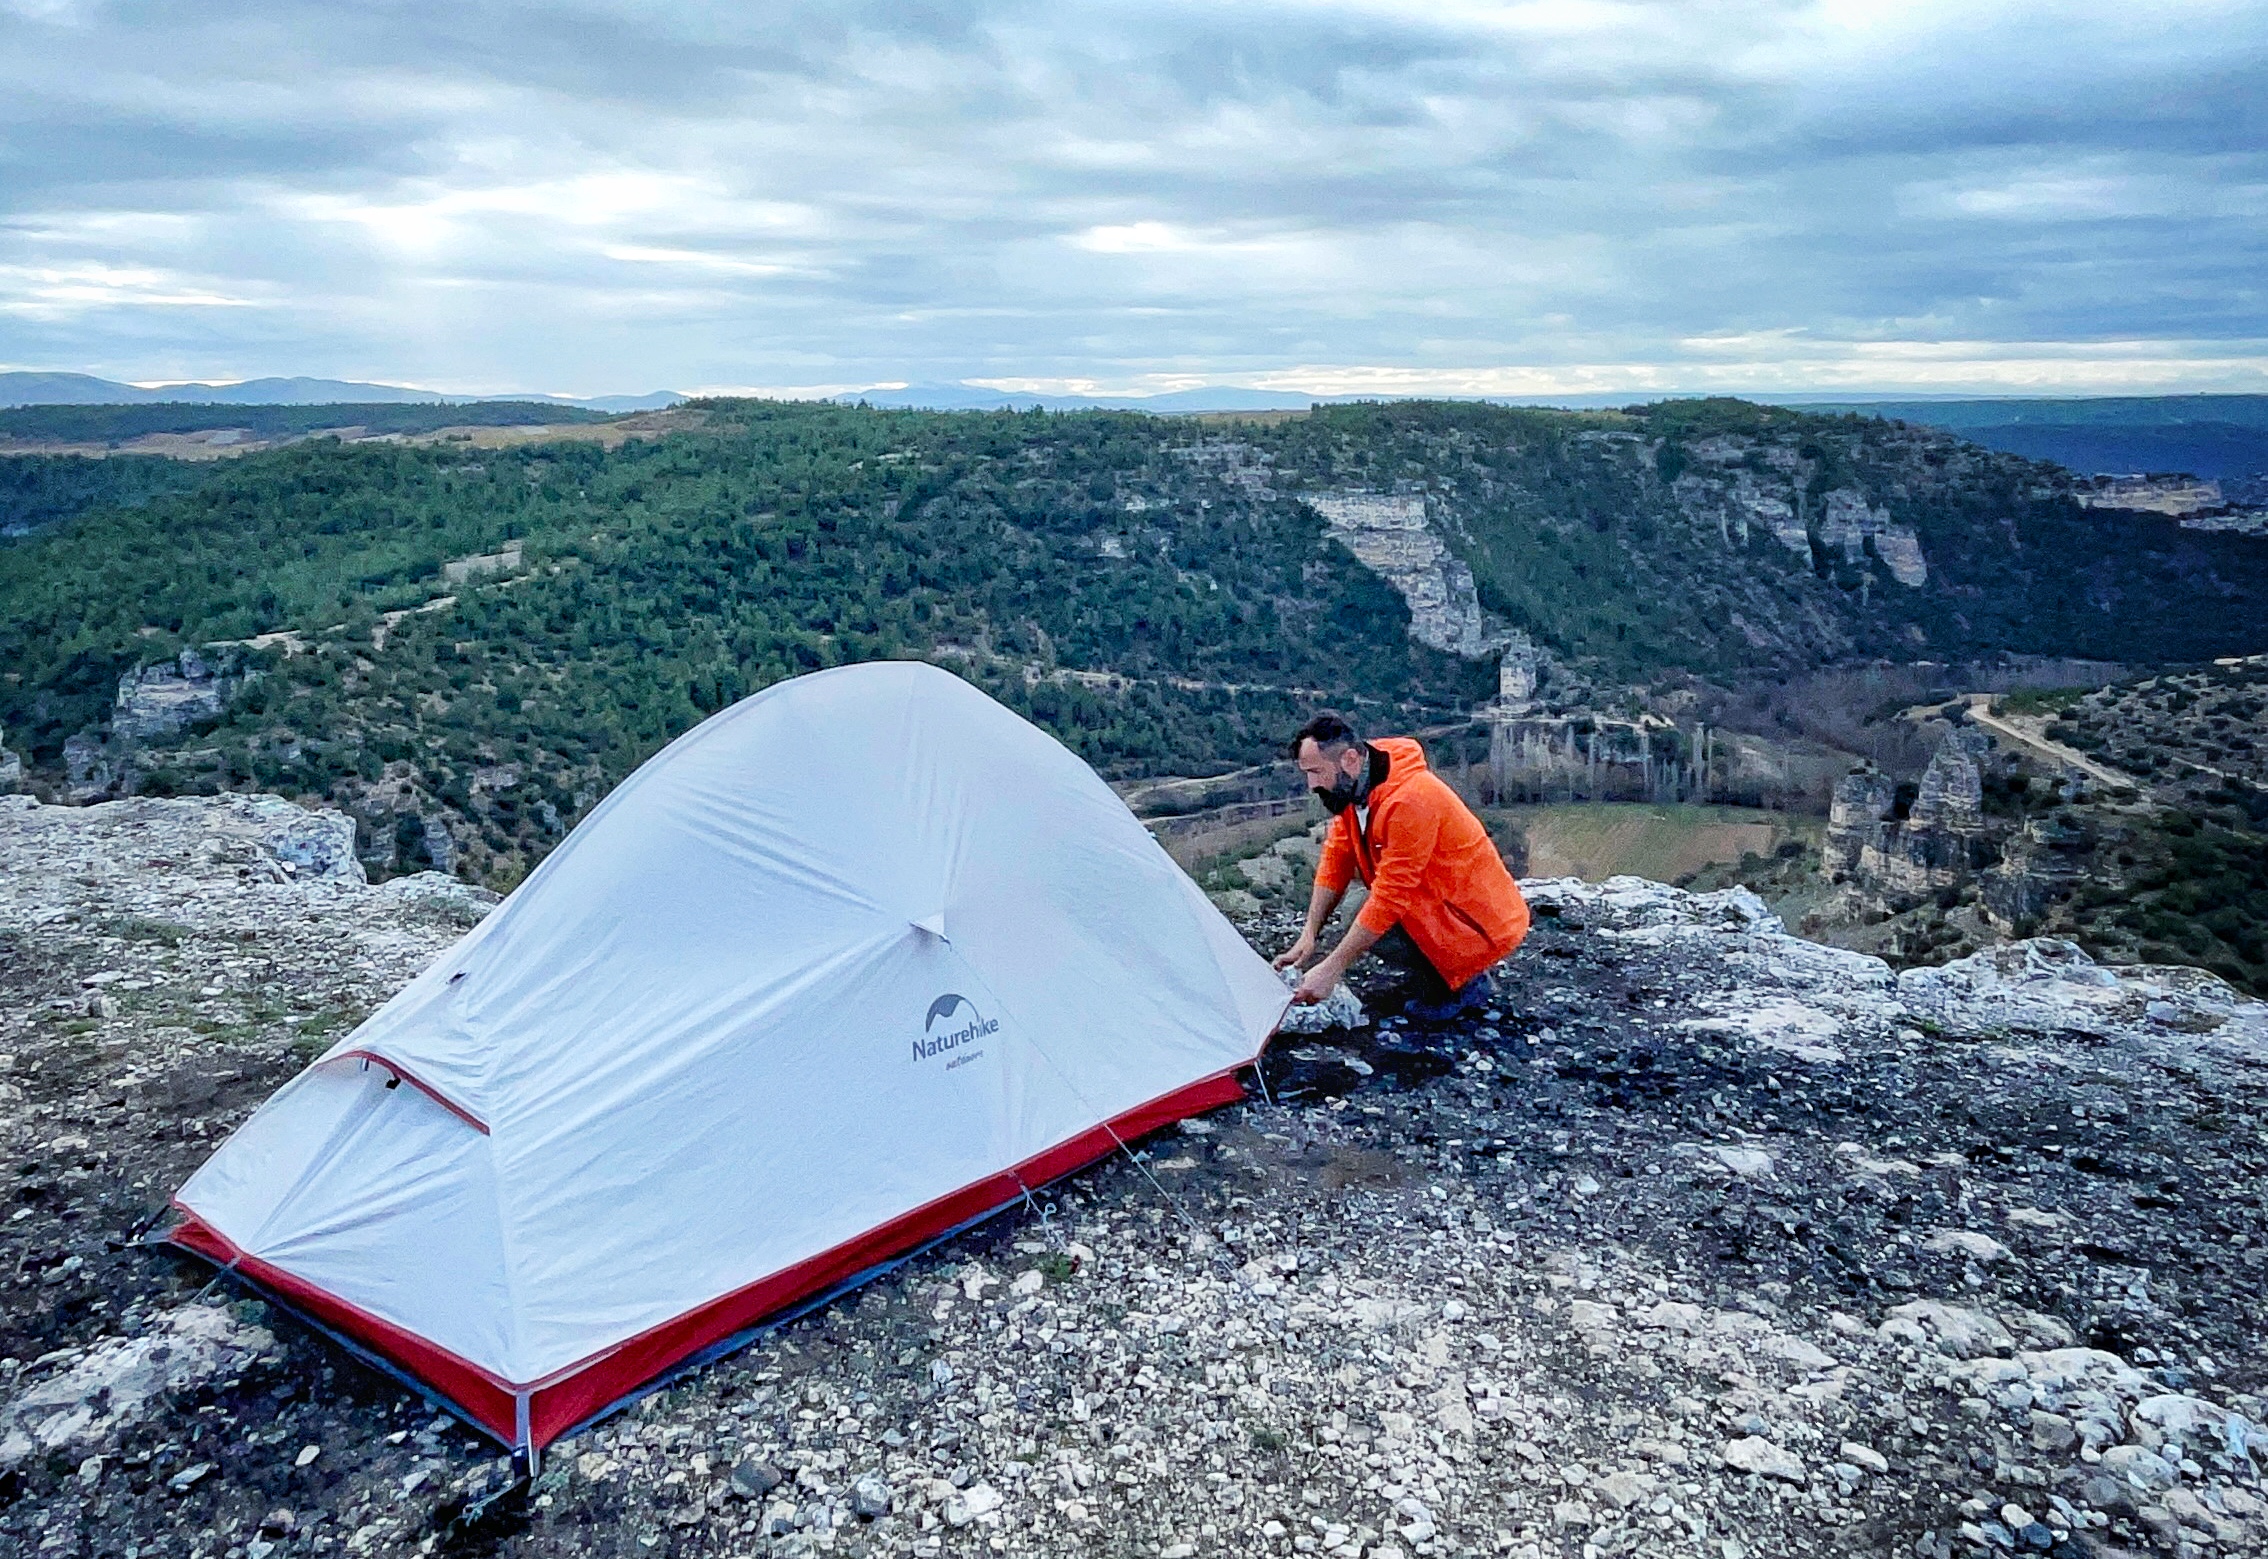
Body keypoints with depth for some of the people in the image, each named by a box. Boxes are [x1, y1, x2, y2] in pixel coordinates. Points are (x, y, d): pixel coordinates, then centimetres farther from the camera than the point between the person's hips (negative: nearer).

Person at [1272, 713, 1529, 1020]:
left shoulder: (1409, 800, -30)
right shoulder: (1355, 787, -3)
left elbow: (1390, 897, -30)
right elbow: (1335, 862, 2)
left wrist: (1331, 970, -28)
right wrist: (1308, 936, -6)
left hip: (1483, 925, -9)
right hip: (1438, 901, 9)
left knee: (1375, 933, -25)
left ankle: (1463, 986, -2)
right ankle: (1431, 974, 14)